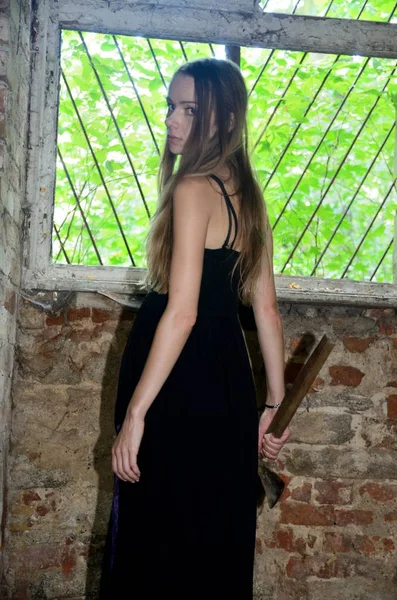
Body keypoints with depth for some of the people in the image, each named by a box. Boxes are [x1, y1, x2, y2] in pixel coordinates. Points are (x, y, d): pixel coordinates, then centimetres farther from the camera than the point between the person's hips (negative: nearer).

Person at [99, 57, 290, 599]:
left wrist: (134, 414, -19)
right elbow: (266, 309, 11)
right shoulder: (247, 195, 11)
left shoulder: (192, 189, -14)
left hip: (178, 389, -8)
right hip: (230, 387, 8)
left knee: (153, 540, 3)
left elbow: (181, 312, -20)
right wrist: (275, 404, 15)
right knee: (218, 541, 17)